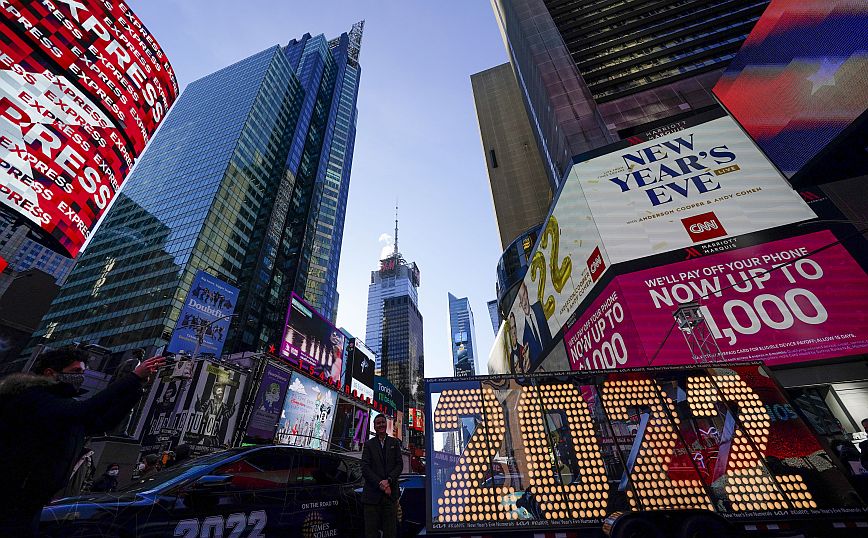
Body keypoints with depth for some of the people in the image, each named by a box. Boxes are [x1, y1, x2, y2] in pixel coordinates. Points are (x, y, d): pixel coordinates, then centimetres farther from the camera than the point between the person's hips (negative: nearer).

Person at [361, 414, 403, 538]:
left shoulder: (395, 443, 9)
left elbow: (399, 464, 3)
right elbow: (365, 468, -3)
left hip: (391, 492, 1)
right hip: (373, 494, -1)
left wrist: (388, 481, -12)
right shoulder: (368, 444, 5)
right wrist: (380, 483, -12)